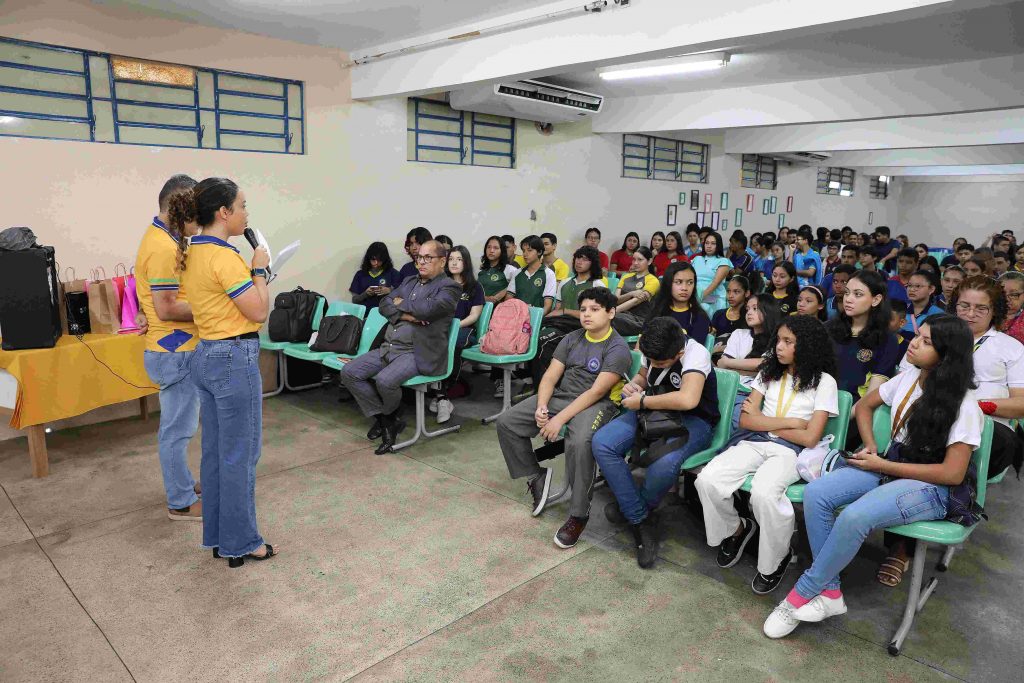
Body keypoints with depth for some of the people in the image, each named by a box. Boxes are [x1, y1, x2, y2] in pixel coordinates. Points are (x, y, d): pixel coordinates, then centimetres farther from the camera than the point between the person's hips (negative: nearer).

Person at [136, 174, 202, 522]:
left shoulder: (164, 239, 12)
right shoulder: (164, 248, -21)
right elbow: (166, 308, -24)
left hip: (176, 350, 11)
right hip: (175, 353, -11)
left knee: (179, 425, 21)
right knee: (177, 429, 1)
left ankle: (183, 483, 35)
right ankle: (182, 503, 13)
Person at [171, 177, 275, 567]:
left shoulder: (192, 253, 10)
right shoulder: (224, 257, -19)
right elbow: (259, 311, -17)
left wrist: (250, 271, 12)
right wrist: (259, 269, -6)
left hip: (206, 356, 10)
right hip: (235, 359, -10)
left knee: (215, 452, 16)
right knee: (240, 456, 2)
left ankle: (218, 536, 29)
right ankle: (241, 543, 15)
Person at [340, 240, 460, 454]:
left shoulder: (449, 287, -3)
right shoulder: (409, 282, 20)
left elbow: (427, 309, -21)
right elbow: (384, 304, 9)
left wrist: (401, 303, -3)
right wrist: (405, 315, -10)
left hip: (418, 353, -8)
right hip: (389, 347, 8)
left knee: (384, 380, -31)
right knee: (348, 373, -7)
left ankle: (389, 417, 4)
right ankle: (386, 421, 2)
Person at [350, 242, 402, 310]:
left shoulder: (393, 273, 9)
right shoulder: (360, 274, 15)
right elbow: (354, 300, 13)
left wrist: (389, 291, -13)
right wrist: (365, 294, -5)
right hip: (365, 311, 2)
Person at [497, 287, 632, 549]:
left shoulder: (618, 349, -7)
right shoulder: (571, 339, 12)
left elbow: (596, 392, -17)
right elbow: (550, 376, 6)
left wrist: (560, 419, -24)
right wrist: (541, 407, -14)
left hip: (595, 405, -6)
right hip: (560, 396, 7)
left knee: (579, 442, -39)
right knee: (506, 422, -8)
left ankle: (579, 514, -20)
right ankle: (536, 476, 10)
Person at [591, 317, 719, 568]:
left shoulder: (695, 353, -24)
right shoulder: (651, 349, -5)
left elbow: (688, 400, -41)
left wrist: (642, 402, -27)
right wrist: (634, 385, -7)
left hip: (692, 420, -6)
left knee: (664, 464, -38)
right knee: (601, 443, -19)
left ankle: (629, 507, -2)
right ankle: (641, 520, -11)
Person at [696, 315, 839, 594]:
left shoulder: (823, 382, 0)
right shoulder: (769, 372, 13)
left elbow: (810, 438, -7)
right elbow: (746, 420, 5)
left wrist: (762, 420, 0)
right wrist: (790, 422, -6)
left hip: (789, 451, -4)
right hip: (753, 443, 4)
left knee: (764, 494, -36)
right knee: (707, 480, -23)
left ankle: (776, 560, -6)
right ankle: (735, 529, 8)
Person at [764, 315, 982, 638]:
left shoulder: (963, 405, -14)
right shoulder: (907, 379, 5)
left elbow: (953, 474, -17)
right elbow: (863, 406, 22)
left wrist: (882, 466, -15)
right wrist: (870, 447, 6)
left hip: (933, 488, -7)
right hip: (888, 466, 7)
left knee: (854, 516, -35)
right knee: (815, 493, -20)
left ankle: (800, 596, -16)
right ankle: (829, 593, -13)